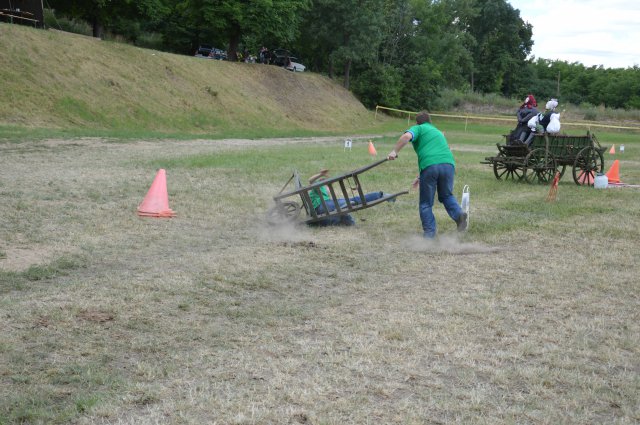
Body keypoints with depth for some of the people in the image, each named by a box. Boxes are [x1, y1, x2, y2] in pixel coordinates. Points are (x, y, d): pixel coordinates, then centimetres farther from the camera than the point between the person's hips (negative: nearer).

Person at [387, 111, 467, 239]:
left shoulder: (418, 129, 15)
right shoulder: (438, 132, 35)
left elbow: (407, 136, -10)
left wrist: (394, 151, -4)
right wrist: (421, 177, 40)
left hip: (429, 166, -5)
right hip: (448, 164, 5)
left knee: (426, 203, 9)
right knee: (446, 196, 25)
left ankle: (429, 234, 7)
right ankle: (458, 213, -1)